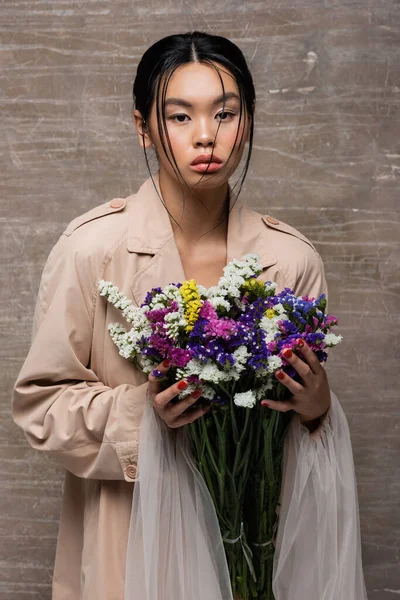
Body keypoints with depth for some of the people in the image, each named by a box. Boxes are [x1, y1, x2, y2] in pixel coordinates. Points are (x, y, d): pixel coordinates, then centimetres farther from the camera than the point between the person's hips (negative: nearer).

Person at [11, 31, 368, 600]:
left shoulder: (292, 257, -6)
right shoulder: (91, 246, -15)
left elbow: (308, 397, 7)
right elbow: (38, 401, -9)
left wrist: (318, 407, -15)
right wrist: (140, 409, -24)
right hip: (132, 538, -2)